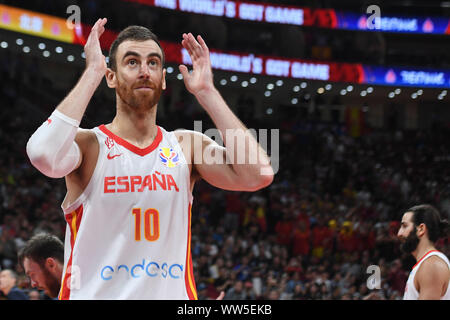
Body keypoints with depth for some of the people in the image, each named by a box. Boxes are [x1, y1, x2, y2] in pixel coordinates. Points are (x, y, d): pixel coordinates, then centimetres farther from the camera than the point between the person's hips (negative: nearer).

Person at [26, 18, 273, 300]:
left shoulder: (187, 146, 4)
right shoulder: (88, 145, -4)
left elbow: (258, 174, -11)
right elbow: (43, 154, -27)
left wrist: (207, 92, -7)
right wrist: (93, 72, -18)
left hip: (174, 294, 1)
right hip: (96, 295, -1)